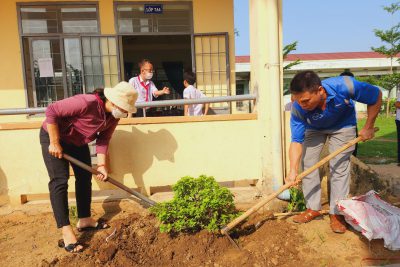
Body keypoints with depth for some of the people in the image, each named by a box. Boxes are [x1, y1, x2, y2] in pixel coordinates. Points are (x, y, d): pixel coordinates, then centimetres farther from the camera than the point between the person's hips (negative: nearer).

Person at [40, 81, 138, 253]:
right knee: (59, 181, -12)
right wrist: (54, 143, -28)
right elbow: (51, 111, -32)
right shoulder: (85, 103, -37)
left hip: (78, 142, 8)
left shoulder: (114, 116, -13)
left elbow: (103, 140, -6)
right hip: (53, 136, -8)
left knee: (85, 178, 10)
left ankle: (84, 220, 23)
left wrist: (101, 165, -15)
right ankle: (66, 233, -11)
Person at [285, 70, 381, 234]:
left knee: (339, 167, -8)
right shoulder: (298, 108, -35)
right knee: (307, 164, -4)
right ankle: (313, 209, 9)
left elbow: (377, 96, -21)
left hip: (342, 126, -1)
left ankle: (336, 213, 4)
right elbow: (296, 141, -31)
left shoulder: (344, 86, -40)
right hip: (314, 129, 2)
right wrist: (293, 170, -43)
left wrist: (368, 127, -17)